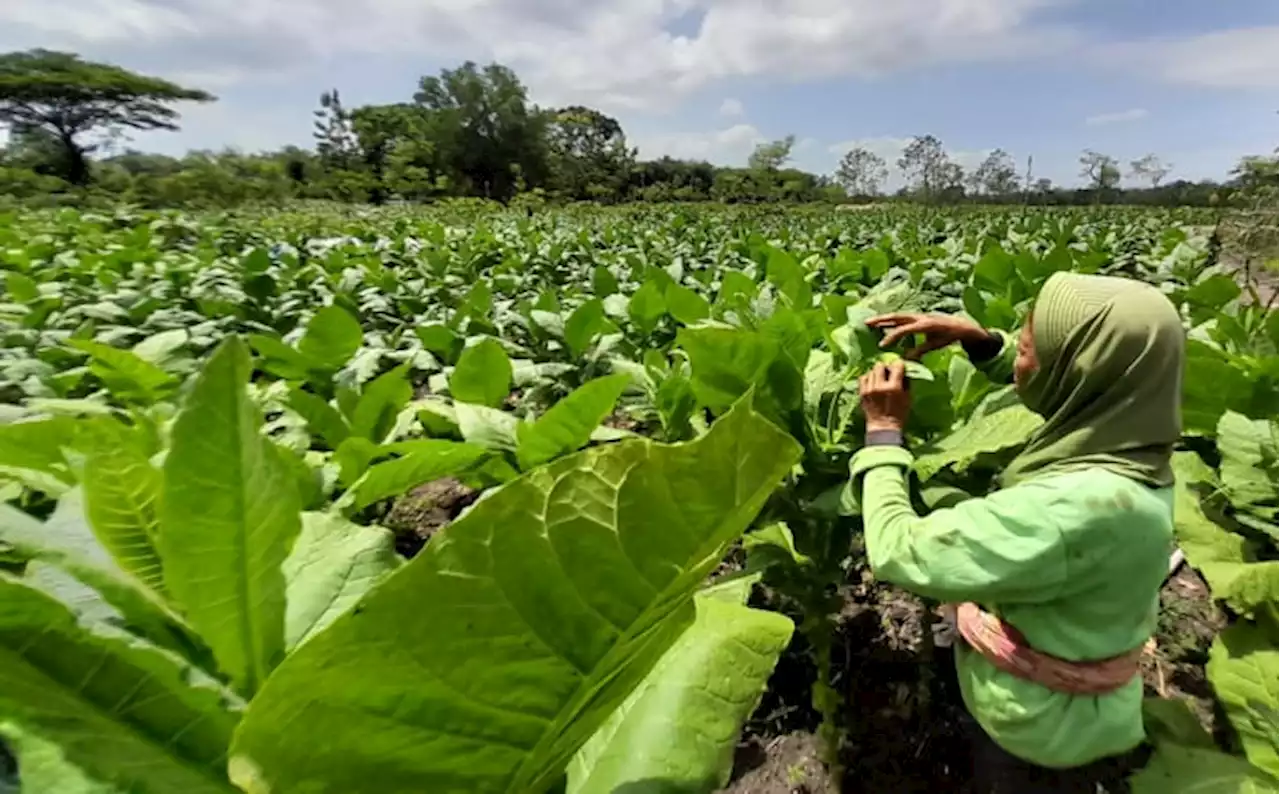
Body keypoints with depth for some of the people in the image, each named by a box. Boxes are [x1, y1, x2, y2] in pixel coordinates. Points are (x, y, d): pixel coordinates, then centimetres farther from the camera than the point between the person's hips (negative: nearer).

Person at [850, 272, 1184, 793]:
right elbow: (1049, 388, 7)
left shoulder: (1074, 510, -41)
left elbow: (897, 552, -34)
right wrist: (976, 338, -7)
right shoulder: (1131, 449, -15)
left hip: (1043, 721, -6)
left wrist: (883, 431, -23)